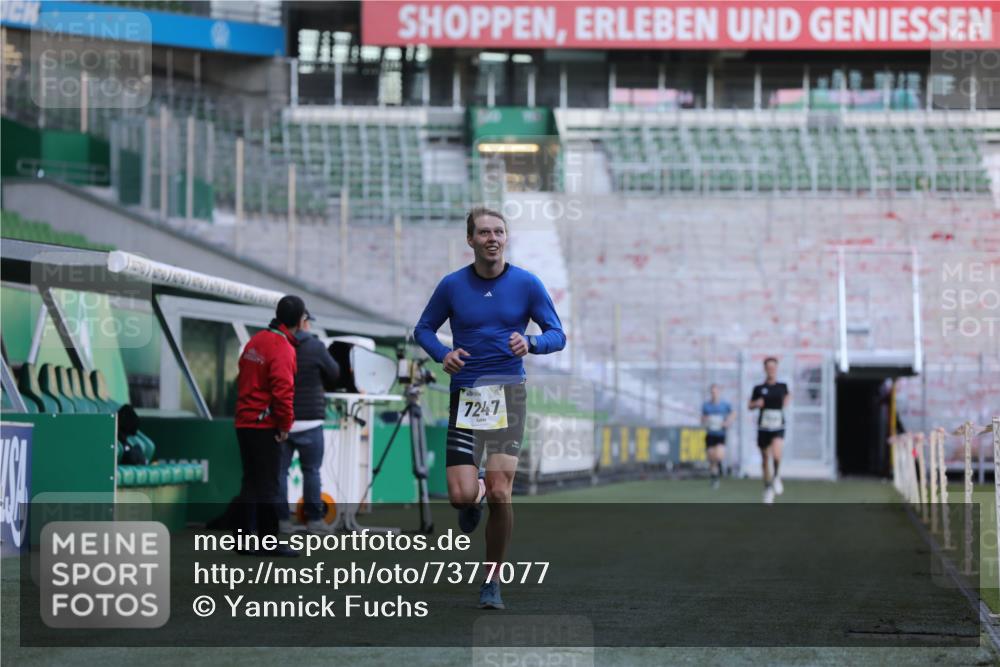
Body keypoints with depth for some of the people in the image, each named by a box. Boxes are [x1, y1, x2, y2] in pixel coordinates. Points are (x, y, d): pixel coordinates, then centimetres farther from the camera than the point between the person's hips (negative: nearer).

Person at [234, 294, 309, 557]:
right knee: (269, 485, -4)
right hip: (266, 426, -8)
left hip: (245, 424, 8)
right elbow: (282, 390, -22)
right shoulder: (283, 349, -15)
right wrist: (285, 425, -12)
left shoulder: (256, 341, 13)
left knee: (251, 483, 14)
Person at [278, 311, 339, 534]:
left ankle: (281, 519, 3)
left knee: (279, 470, 6)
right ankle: (314, 519, 7)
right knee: (311, 471, 7)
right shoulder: (315, 347, -7)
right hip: (308, 421, -2)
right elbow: (333, 374, 4)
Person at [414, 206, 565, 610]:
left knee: (500, 493, -10)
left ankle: (492, 583, 6)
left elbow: (557, 335, 4)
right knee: (461, 496, -11)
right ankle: (477, 493, 30)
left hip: (508, 394, -1)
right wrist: (443, 355, -8)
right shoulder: (452, 286, 2)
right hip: (465, 394, 1)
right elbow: (423, 330, 13)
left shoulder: (526, 284, 0)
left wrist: (530, 343, -18)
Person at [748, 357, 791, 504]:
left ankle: (777, 476, 2)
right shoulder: (759, 388, 2)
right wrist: (757, 403, -9)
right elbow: (750, 405, 10)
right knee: (765, 459, 8)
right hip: (763, 428, 1)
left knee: (776, 454, -27)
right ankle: (768, 488, 26)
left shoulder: (782, 386, 5)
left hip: (778, 427, -1)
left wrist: (787, 400, 7)